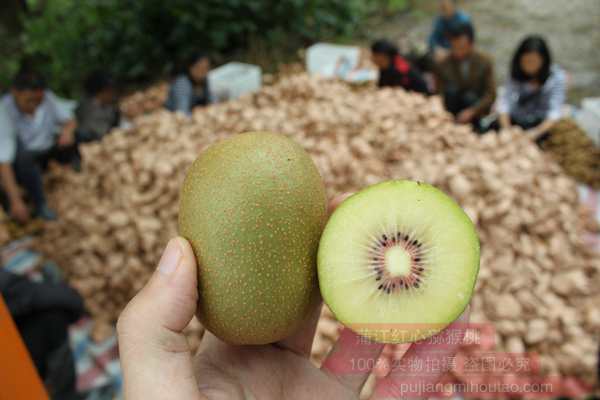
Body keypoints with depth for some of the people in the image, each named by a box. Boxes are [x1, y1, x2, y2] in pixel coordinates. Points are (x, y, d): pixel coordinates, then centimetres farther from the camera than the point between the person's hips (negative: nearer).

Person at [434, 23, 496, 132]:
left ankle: (475, 130, -13)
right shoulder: (444, 65, -10)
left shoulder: (484, 62, -9)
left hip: (477, 106, -1)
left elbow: (491, 94, -11)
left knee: (469, 97, -34)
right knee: (451, 88, -29)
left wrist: (471, 111, -27)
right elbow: (439, 93, -11)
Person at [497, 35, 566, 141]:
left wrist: (536, 133, -40)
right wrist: (506, 129, -35)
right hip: (516, 120, 2)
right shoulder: (516, 74, -6)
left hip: (541, 123, -2)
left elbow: (555, 111, -21)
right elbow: (505, 102, -16)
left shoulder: (557, 77, -12)